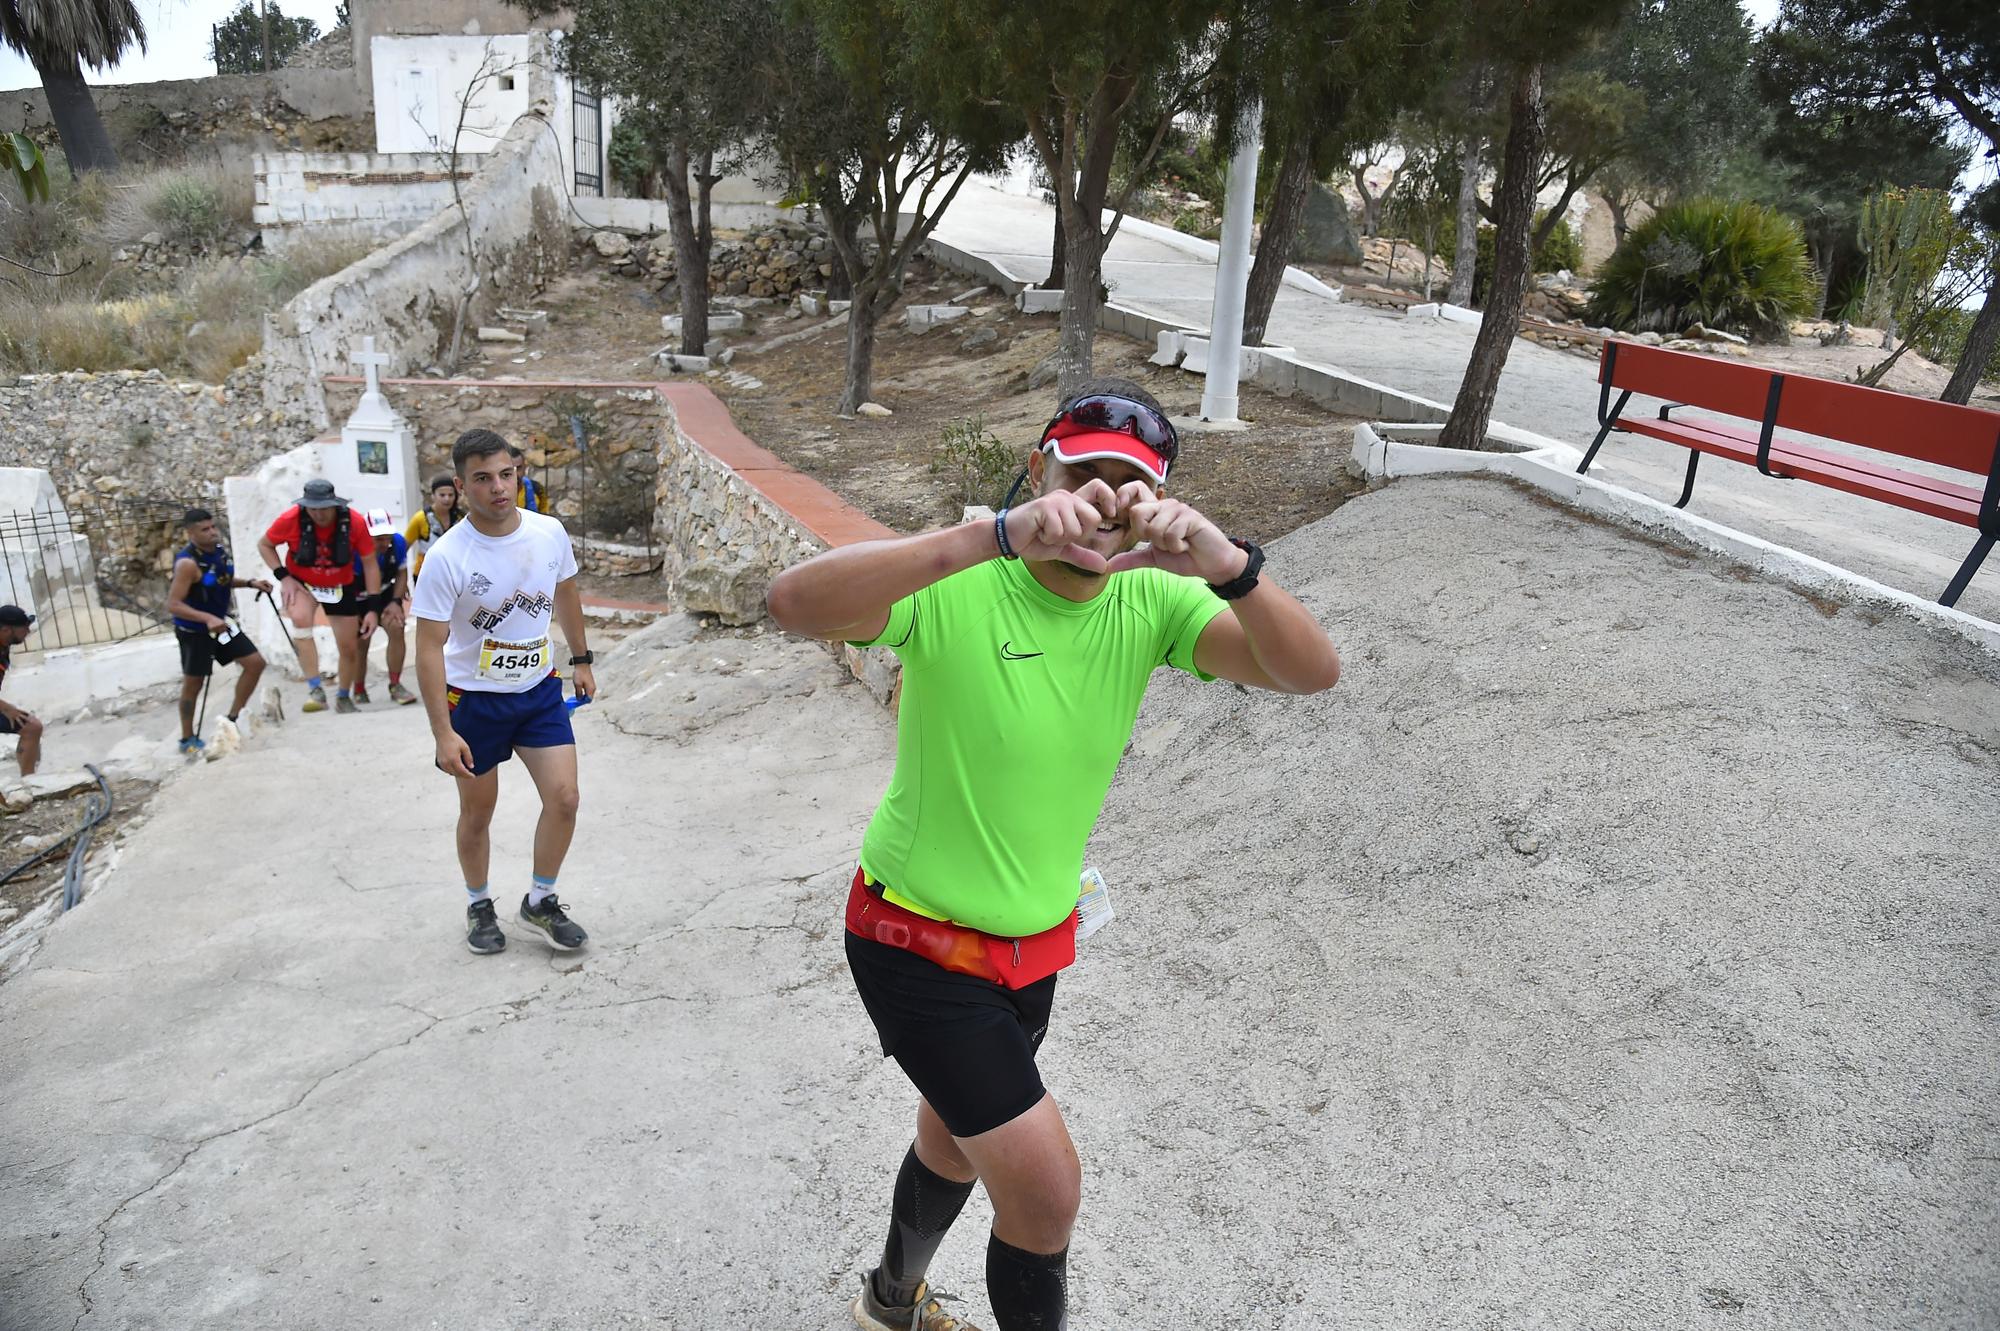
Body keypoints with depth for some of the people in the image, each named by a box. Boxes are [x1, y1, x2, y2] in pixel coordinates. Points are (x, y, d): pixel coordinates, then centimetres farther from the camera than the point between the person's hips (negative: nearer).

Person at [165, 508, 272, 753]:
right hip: (194, 632, -7)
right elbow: (173, 605, -28)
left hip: (222, 623, 7)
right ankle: (188, 739, 22)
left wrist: (250, 583, 3)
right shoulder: (187, 563, -27)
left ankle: (232, 720, 16)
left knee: (256, 663, 4)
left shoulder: (220, 549, -3)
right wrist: (207, 618, -38)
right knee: (193, 684, 6)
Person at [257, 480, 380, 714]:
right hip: (301, 583, -1)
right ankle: (315, 690, -30)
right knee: (300, 618, -33)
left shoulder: (355, 521, -21)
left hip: (340, 587, 1)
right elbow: (264, 545, -3)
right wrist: (284, 576, -17)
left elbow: (369, 563, -11)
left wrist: (372, 608, -13)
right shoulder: (291, 519, -22)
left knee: (349, 648, 6)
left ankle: (344, 699, 33)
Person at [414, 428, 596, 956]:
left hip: (540, 689, 3)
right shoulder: (446, 557, -20)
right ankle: (479, 906, 34)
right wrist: (443, 732, -22)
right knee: (477, 814, 9)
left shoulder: (550, 532, -8)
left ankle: (540, 901, 19)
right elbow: (429, 647, -18)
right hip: (473, 699, -3)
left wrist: (581, 660, 18)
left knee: (564, 798, -4)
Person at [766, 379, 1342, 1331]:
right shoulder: (959, 585, -24)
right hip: (917, 940, -6)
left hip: (1035, 941, 6)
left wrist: (1230, 566, -40)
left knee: (958, 1141, 27)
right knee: (1046, 1184, -7)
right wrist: (998, 534, -52)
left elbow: (1312, 672, -20)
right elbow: (795, 602, -42)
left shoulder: (1147, 602, -10)